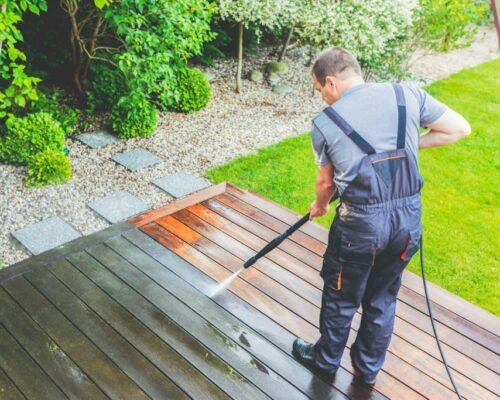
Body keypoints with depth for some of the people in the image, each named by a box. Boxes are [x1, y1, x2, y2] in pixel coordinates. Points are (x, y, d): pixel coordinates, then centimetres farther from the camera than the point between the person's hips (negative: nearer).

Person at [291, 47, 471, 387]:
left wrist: (320, 206, 29)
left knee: (341, 298, 20)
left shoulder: (325, 122, -3)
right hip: (408, 219, 3)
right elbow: (460, 128, 5)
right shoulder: (408, 94, 0)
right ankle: (368, 370, 41)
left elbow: (326, 182, 8)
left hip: (360, 222, -3)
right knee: (382, 300, 22)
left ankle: (326, 359, 43)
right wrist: (410, 144, 12)